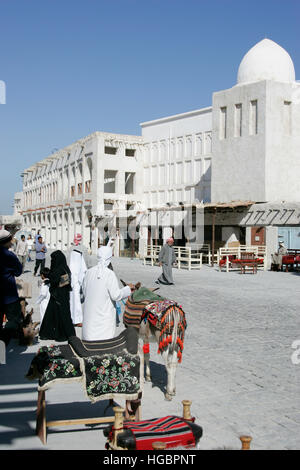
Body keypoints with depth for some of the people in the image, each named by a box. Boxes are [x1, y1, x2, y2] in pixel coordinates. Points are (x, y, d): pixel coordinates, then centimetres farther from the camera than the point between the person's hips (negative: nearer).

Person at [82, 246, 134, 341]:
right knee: (105, 340, 1)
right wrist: (128, 288, 1)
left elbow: (84, 292, 9)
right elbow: (116, 295, -13)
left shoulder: (89, 272, 0)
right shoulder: (110, 274, -15)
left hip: (90, 314, 5)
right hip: (104, 314, -5)